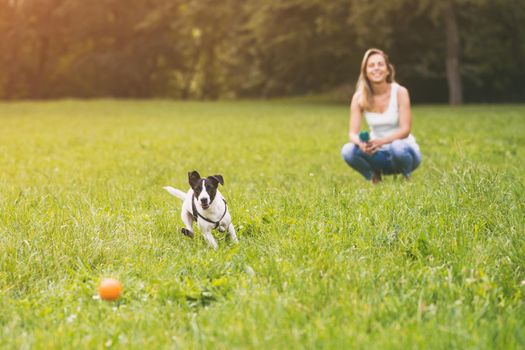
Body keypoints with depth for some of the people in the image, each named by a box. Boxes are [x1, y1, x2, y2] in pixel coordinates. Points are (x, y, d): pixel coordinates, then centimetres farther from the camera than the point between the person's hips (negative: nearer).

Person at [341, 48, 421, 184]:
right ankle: (373, 177, 5)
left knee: (397, 147, -37)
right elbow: (353, 133, -11)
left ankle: (407, 177, -4)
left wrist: (381, 141, -38)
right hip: (378, 154, 2)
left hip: (402, 149, -2)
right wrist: (361, 143, -36)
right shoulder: (359, 97, -6)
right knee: (348, 151, -25)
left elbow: (405, 129, -19)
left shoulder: (400, 92, -13)